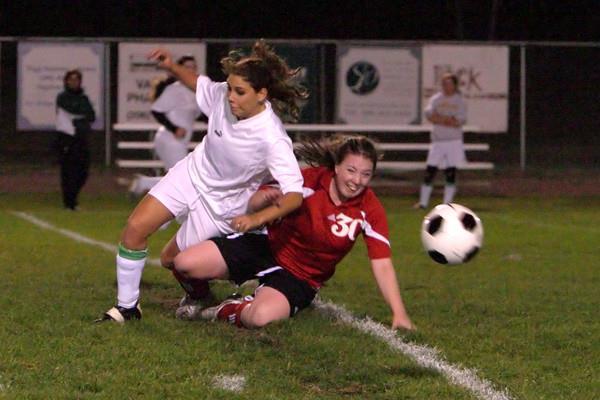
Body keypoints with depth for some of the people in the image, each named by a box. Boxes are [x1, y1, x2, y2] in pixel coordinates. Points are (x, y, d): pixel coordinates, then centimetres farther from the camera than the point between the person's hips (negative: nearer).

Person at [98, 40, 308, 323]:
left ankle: (200, 296, 39)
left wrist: (257, 218, -51)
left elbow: (295, 195, -37)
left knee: (172, 259, 5)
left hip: (220, 202, -5)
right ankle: (126, 307, 8)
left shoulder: (272, 140, -34)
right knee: (135, 228, -7)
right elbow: (199, 84, 7)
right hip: (192, 173, 5)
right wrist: (171, 67, -10)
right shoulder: (223, 95, -18)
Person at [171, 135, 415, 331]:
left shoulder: (369, 210, -15)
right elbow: (253, 203, -6)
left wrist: (399, 313, -27)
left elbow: (382, 263, -17)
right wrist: (267, 197, -30)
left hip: (300, 277, -2)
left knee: (260, 317, -37)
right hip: (269, 245, 2)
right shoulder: (312, 179, -14)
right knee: (184, 264, -15)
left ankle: (224, 312, -2)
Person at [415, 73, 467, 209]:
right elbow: (429, 114, -10)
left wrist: (439, 119, -12)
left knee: (451, 174, -2)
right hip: (438, 141, 1)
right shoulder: (436, 99, 7)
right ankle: (423, 202, 4)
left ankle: (448, 203, 3)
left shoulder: (459, 101, 4)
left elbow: (460, 121, -9)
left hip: (454, 142, -1)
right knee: (429, 172, -3)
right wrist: (449, 120, -16)